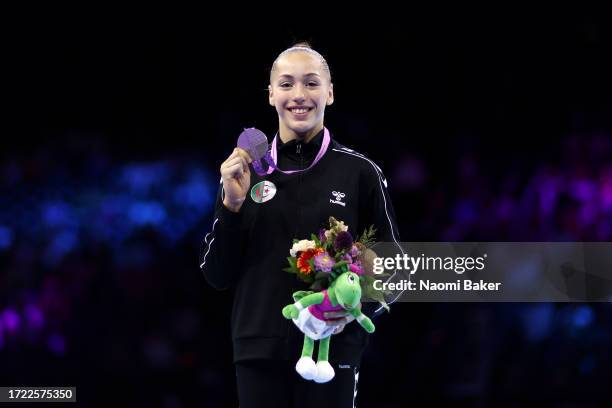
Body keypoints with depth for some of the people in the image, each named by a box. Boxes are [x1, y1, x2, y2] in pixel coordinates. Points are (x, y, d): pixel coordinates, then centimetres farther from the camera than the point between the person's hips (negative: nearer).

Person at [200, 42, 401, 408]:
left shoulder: (360, 173, 0)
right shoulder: (246, 172, 6)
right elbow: (217, 275, 6)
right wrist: (232, 204, -8)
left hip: (333, 349, -2)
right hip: (260, 351, 2)